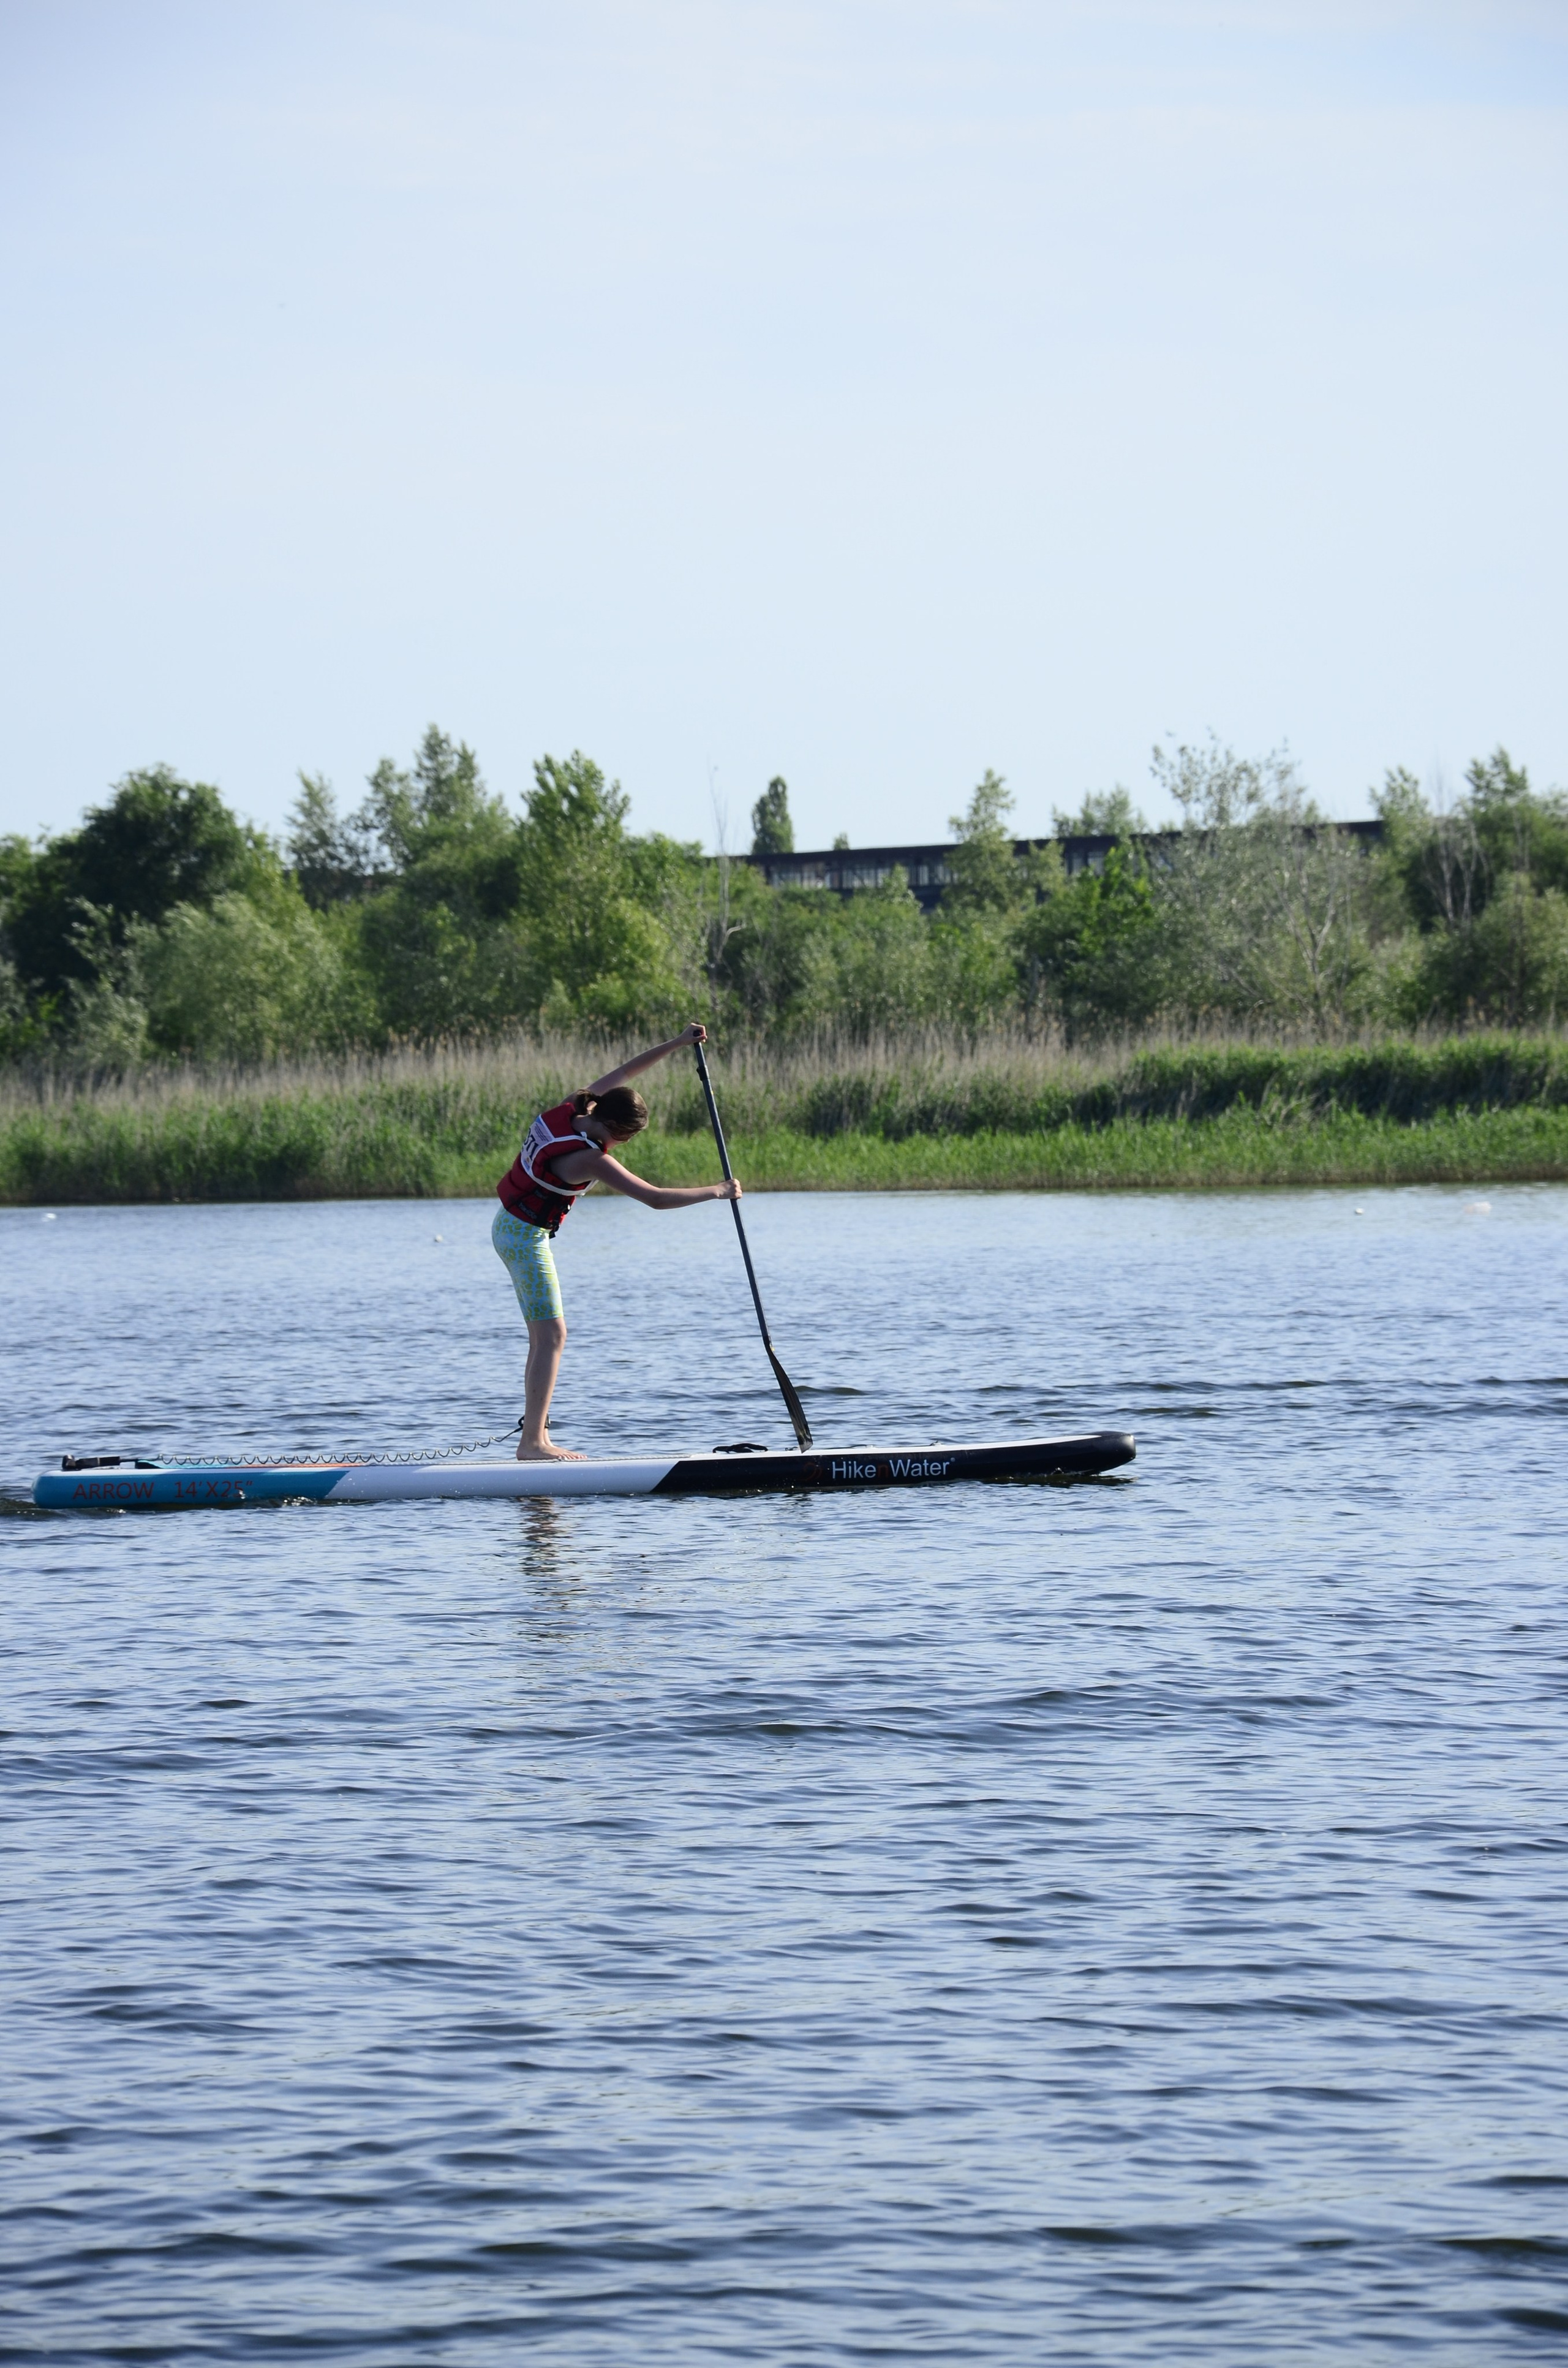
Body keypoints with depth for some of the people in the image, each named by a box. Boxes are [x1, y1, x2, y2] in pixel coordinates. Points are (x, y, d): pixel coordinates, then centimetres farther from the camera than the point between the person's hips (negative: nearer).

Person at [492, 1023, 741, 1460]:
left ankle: (534, 1435, 10)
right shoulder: (589, 1159, -26)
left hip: (509, 1226, 10)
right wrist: (717, 1192, -14)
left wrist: (677, 1044, 8)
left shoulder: (570, 1110, -4)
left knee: (545, 1337, 10)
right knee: (552, 1336, -9)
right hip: (526, 1238, -10)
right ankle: (533, 1442, -11)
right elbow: (655, 1198, -24)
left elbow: (623, 1072, 10)